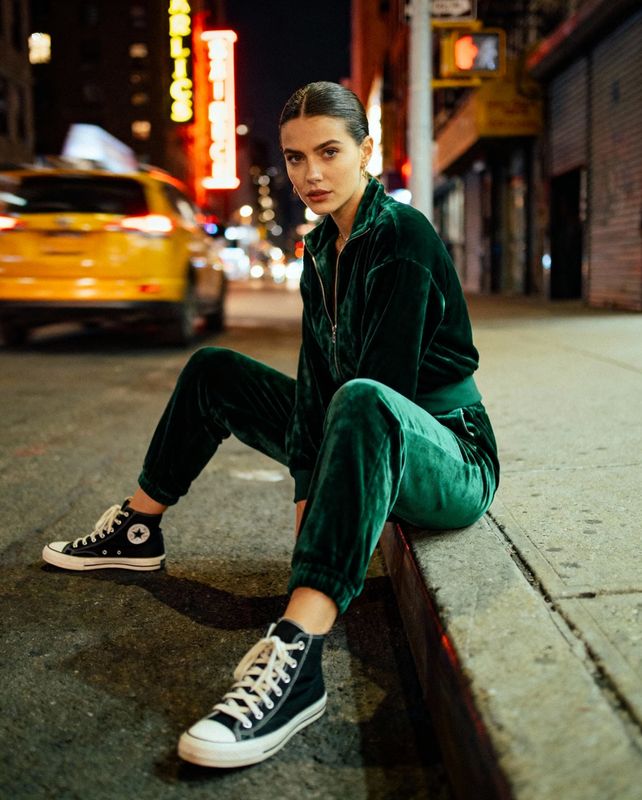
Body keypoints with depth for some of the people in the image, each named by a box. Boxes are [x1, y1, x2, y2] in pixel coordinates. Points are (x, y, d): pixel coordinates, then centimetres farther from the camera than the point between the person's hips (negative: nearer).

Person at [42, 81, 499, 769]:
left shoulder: (403, 238, -16)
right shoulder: (321, 250, 7)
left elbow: (384, 386, -23)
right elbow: (315, 381, 0)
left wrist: (317, 501, -23)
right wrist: (306, 495, -12)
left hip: (449, 463, -8)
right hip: (368, 446, 8)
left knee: (361, 403, -43)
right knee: (214, 372, 14)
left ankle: (295, 657, -53)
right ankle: (138, 531, 24)